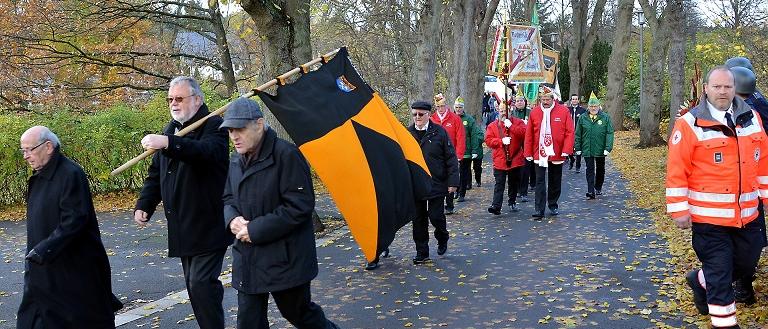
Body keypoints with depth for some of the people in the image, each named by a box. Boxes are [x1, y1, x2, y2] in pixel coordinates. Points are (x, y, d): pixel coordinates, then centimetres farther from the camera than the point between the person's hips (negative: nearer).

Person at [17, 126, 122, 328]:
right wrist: (34, 252, 13)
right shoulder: (39, 177, 9)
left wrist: (43, 251, -23)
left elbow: (74, 221, -23)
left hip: (75, 269, -9)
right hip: (44, 269, 9)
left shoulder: (71, 174, -18)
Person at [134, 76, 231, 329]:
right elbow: (156, 174, 21)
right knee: (194, 284, 13)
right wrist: (144, 205, 8)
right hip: (182, 226, 8)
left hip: (209, 225, -8)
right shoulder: (170, 130, 17)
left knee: (201, 283, -14)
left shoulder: (213, 125, -8)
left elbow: (208, 151, -32)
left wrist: (169, 143, -45)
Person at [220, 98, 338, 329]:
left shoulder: (286, 154, -17)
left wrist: (256, 230, -20)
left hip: (285, 258, -7)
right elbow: (229, 198, 18)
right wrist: (232, 219, -7)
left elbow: (300, 205, -21)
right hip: (248, 258, 7)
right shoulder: (237, 159, 7)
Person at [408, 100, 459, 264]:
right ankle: (421, 253, 18)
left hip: (436, 183, -2)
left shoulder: (439, 132, -4)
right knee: (418, 219, 6)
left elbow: (451, 158, -3)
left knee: (435, 215, -1)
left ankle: (442, 238, 31)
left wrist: (453, 181, -9)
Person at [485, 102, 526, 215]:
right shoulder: (492, 126, 6)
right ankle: (496, 206, -12)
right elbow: (488, 140, -3)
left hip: (515, 159, 1)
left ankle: (512, 203, 30)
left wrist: (511, 126, -17)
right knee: (499, 184, -7)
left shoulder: (517, 122, 4)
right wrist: (501, 141, -14)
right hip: (499, 160, -1)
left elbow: (524, 133, -12)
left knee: (514, 184, 14)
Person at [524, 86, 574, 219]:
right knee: (540, 183, -3)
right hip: (539, 154, 0)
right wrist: (528, 153, 0)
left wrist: (566, 150, -12)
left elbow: (570, 132, -3)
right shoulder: (534, 112, 1)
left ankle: (553, 205, 28)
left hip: (557, 154, 0)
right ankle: (539, 210, -2)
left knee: (555, 182, 12)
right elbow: (529, 134, 3)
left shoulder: (564, 111, -2)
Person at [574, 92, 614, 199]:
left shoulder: (605, 117, -3)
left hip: (600, 150, 1)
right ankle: (591, 192, -6)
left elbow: (610, 133, -6)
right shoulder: (583, 118, 0)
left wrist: (608, 148, -13)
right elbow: (578, 134, 4)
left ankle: (598, 188, 35)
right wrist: (577, 148, 0)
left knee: (600, 169, 16)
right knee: (590, 170, -3)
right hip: (587, 150, -1)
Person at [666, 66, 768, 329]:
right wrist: (679, 210, -14)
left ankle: (700, 280, 44)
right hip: (708, 217, -6)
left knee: (746, 265, 18)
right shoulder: (690, 124, -11)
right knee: (720, 273, 2)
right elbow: (676, 171, -12)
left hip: (747, 215, 6)